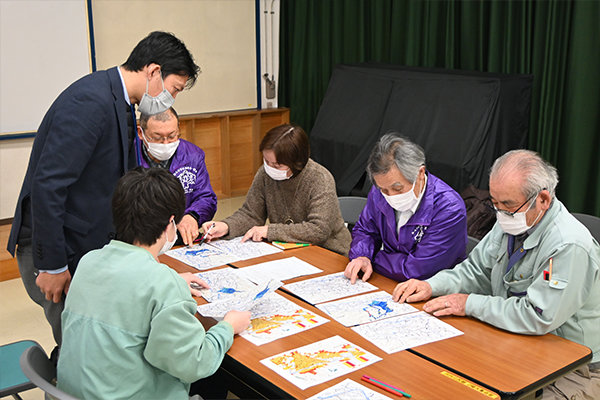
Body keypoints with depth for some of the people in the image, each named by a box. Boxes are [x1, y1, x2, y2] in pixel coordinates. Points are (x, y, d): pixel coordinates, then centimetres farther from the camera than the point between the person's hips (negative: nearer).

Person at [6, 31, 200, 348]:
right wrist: (53, 266, -22)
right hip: (57, 250, -9)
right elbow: (47, 183, -26)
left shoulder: (118, 101, 9)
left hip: (91, 245, 9)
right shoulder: (91, 101, -22)